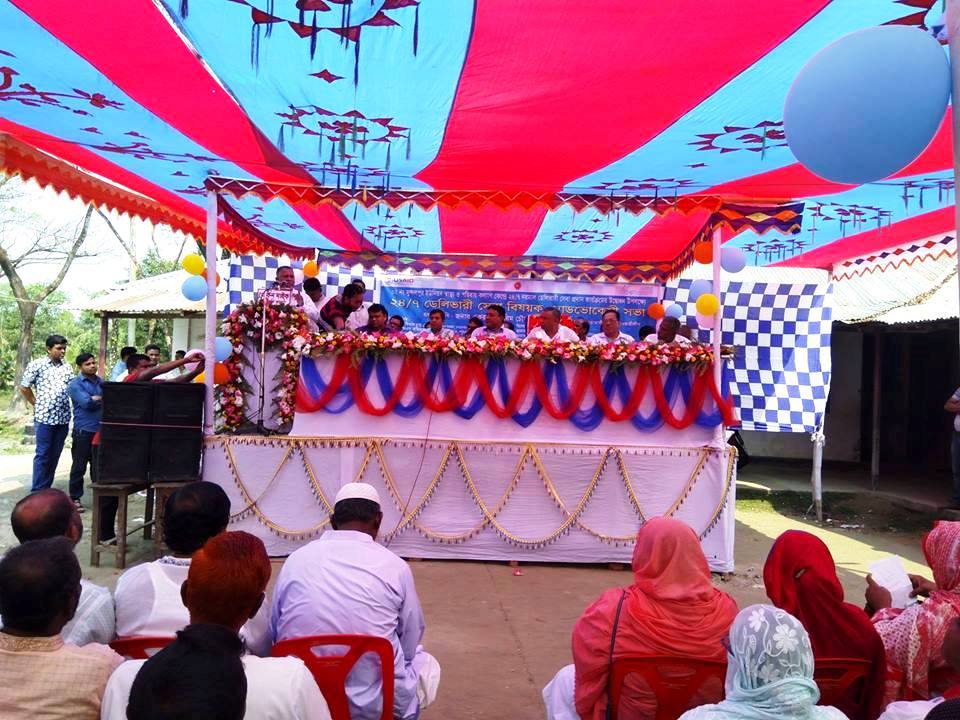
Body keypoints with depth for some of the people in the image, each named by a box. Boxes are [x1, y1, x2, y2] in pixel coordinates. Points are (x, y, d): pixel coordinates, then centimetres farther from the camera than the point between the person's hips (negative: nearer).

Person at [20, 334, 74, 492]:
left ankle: (46, 489, 19)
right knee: (42, 455, -1)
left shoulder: (67, 368, 11)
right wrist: (37, 405, 5)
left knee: (54, 455, 10)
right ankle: (37, 492, 5)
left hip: (63, 418, 5)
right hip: (44, 417, -4)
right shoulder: (37, 365, -2)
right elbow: (24, 388, 4)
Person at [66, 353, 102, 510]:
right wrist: (102, 399, -2)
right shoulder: (75, 384, -4)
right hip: (84, 430, -4)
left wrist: (94, 399, -10)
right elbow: (87, 402, -16)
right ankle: (75, 498, 13)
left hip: (101, 429, 5)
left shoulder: (101, 382, 13)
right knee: (79, 466, 3)